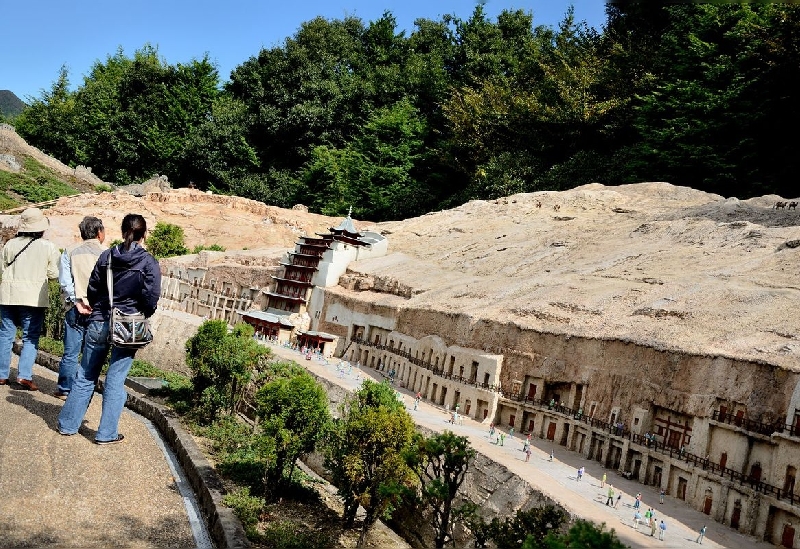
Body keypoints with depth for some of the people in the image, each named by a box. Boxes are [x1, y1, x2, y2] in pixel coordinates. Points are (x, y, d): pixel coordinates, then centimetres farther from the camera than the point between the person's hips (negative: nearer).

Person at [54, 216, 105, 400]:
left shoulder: (70, 252, 6)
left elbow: (65, 280, -4)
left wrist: (78, 302, -6)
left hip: (76, 309, 1)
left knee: (71, 352, 7)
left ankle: (64, 390, 15)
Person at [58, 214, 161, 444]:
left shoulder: (107, 256, 2)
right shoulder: (149, 263, -9)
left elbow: (92, 290, 7)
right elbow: (151, 299, -11)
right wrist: (141, 317, 9)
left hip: (98, 324, 3)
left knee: (85, 376, 15)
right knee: (115, 381, 4)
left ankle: (68, 424, 25)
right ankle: (107, 433, 10)